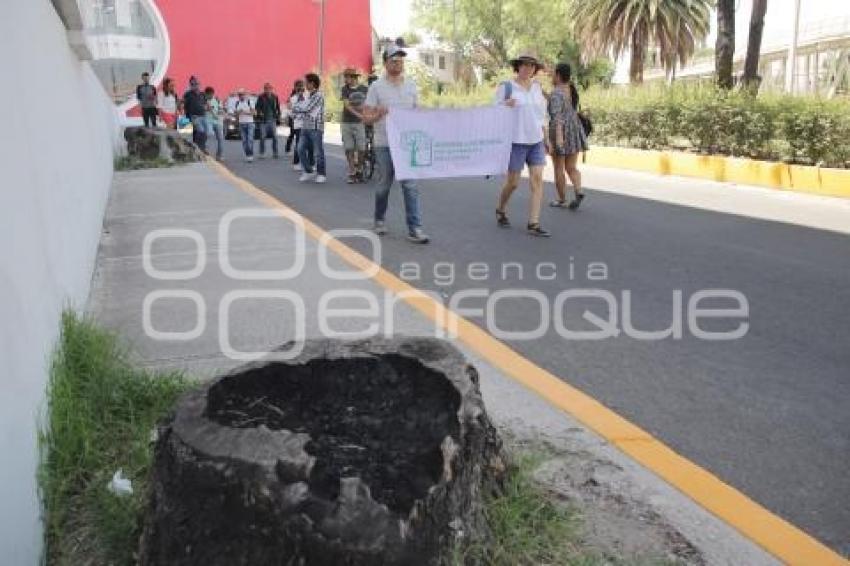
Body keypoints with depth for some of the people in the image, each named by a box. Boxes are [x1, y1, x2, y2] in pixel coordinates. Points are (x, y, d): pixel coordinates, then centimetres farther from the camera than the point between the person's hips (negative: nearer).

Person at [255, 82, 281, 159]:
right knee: (262, 137, -1)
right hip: (264, 120, -2)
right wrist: (259, 113, -15)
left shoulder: (275, 97, 6)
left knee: (275, 137, 0)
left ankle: (275, 153, 9)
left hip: (273, 120, 2)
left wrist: (278, 119, 9)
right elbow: (257, 107, 3)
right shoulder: (261, 97, -1)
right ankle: (262, 153, 5)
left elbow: (278, 108, 12)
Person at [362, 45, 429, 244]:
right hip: (384, 144, -2)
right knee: (384, 184, 9)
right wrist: (378, 115, -24)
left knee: (410, 185, -4)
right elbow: (366, 117, -3)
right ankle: (379, 220, 30)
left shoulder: (411, 85, 10)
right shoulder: (376, 86, -1)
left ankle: (414, 229, -4)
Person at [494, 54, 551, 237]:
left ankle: (533, 223, -4)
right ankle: (500, 210, 29)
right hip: (516, 141, -4)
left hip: (536, 141, 5)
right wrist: (506, 106, -24)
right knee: (512, 182, 1)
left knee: (537, 180, -5)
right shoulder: (506, 87, -4)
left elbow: (541, 115, 17)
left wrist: (546, 138, 15)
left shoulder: (537, 87, 11)